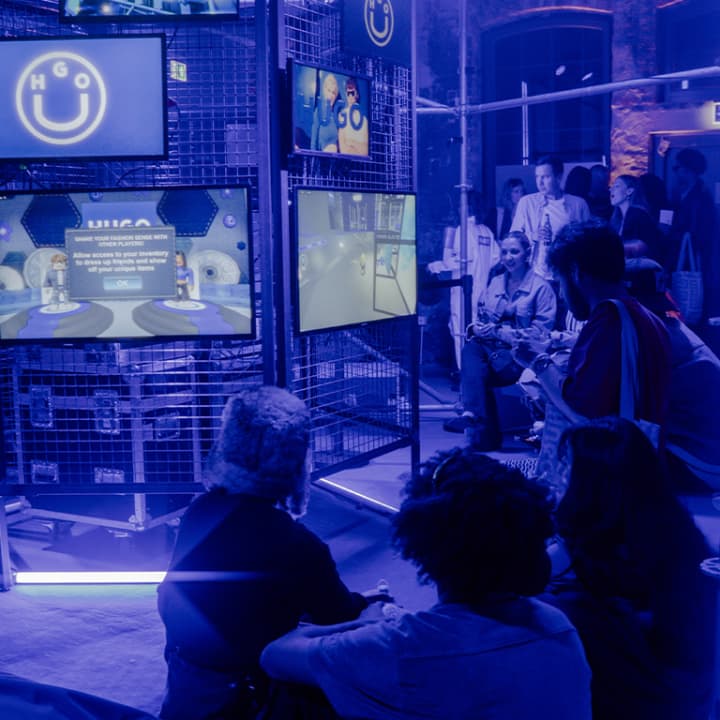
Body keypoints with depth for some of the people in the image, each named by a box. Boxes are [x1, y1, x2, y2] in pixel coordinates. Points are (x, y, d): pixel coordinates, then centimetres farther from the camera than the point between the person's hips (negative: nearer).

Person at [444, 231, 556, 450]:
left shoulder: (541, 288, 1)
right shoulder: (495, 284, 19)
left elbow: (540, 332, -8)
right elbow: (479, 320, 20)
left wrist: (499, 332, -16)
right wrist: (476, 328, -7)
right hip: (492, 348, 5)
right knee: (471, 349, -31)